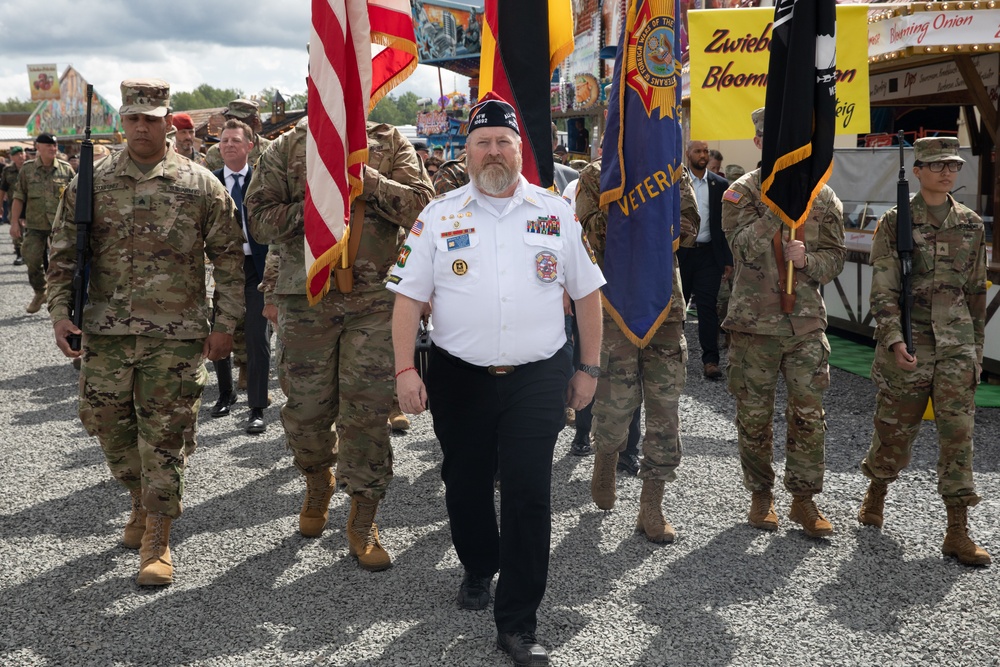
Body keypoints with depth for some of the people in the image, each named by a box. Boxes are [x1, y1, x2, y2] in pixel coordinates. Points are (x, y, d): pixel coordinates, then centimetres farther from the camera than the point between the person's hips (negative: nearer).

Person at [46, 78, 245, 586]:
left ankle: (156, 539, 12)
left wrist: (225, 322, -1)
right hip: (105, 331, 3)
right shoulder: (91, 183, 5)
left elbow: (229, 257, 3)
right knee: (108, 424, 11)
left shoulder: (200, 184, 0)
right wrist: (60, 311, -1)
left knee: (164, 434, 0)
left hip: (175, 334, -3)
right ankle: (144, 500, 37)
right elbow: (64, 253, 9)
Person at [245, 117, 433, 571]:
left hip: (375, 300, -1)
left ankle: (363, 524, 12)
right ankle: (318, 485, 40)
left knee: (368, 408, -2)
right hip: (307, 299, 1)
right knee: (306, 406, 9)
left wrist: (365, 177, -13)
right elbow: (259, 219, 2)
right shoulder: (287, 148, 8)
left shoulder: (390, 143, 7)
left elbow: (422, 206, -5)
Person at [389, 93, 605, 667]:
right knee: (466, 485, 14)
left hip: (538, 378, -1)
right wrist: (405, 369, -7)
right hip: (459, 377, 1)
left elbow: (587, 292, 9)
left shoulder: (557, 212, 4)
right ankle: (479, 569, 43)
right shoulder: (440, 215, 2)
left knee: (529, 495, -4)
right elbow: (409, 296, 2)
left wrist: (589, 368, 7)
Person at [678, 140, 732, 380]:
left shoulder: (720, 185, 4)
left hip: (708, 254, 0)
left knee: (708, 307, -3)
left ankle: (710, 360, 0)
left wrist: (728, 259, 2)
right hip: (679, 252, 0)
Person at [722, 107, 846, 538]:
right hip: (754, 321, -1)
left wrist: (809, 260, -13)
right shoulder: (741, 193, -1)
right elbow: (746, 248, -15)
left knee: (809, 413, 3)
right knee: (754, 414, 7)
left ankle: (804, 498, 17)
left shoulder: (822, 197, 6)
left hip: (806, 322, 2)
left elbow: (835, 256, 9)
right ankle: (761, 494, 24)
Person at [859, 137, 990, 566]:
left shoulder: (971, 225, 9)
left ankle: (957, 533, 1)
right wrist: (894, 339, -19)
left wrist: (976, 347, 15)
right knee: (895, 429, 8)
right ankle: (876, 493, 36)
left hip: (956, 344, 3)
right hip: (908, 344, -2)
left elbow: (976, 290, 15)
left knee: (958, 431, -4)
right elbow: (883, 290, -7)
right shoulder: (894, 223, -2)